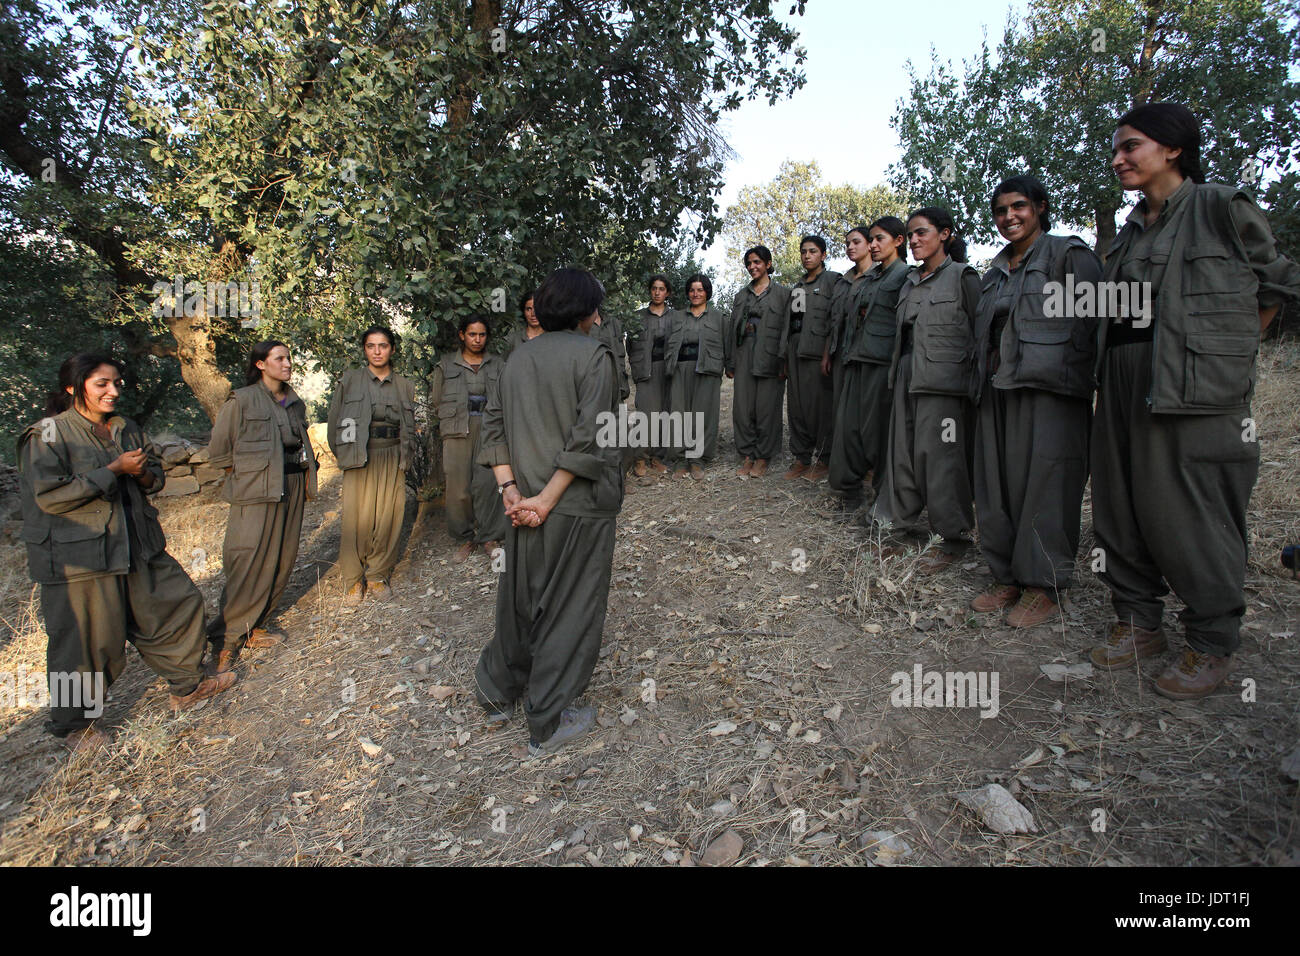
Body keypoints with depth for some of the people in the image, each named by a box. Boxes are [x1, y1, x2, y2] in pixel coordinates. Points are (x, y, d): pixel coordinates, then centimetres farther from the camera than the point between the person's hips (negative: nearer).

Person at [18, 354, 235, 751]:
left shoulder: (127, 429, 10)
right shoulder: (48, 435, -10)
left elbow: (156, 475, 17)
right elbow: (50, 496, -19)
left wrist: (143, 473, -7)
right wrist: (114, 470, -19)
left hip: (137, 547, 7)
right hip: (79, 557, -7)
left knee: (178, 602, 11)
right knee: (88, 640, 4)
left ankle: (186, 686, 30)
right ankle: (73, 724, 26)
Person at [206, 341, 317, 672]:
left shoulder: (295, 403, 13)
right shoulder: (241, 401, -5)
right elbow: (219, 450, -2)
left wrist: (305, 476, 10)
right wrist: (246, 472, 2)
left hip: (291, 488, 6)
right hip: (256, 491, -6)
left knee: (282, 561, 7)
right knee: (249, 564, -7)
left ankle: (250, 628, 21)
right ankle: (226, 639, 5)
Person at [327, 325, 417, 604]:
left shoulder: (404, 386, 12)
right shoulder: (349, 380, 6)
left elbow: (410, 428, 16)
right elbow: (334, 423, 8)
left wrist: (404, 458, 6)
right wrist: (345, 455, 5)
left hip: (393, 460, 2)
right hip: (359, 460, -1)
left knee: (388, 518, 0)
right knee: (357, 518, -3)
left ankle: (378, 576, 14)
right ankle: (354, 580, 11)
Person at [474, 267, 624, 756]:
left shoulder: (517, 358, 9)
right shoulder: (592, 353, -10)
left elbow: (493, 425, 4)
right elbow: (589, 436, -20)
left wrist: (509, 487, -3)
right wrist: (548, 498, -17)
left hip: (527, 503, 6)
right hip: (579, 505, -6)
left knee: (520, 600, 21)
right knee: (569, 609, 7)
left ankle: (498, 692, 38)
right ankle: (547, 724, 18)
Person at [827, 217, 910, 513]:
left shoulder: (905, 274, -2)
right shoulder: (867, 277, 22)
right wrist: (844, 352, 14)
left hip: (882, 362, -7)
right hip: (857, 361, 7)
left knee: (877, 428, -3)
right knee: (848, 424, 3)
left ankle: (885, 496, 9)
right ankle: (850, 490, 11)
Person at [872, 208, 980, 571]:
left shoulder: (962, 276, -2)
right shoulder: (910, 282, 17)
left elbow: (981, 331, -4)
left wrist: (971, 374, -8)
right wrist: (897, 373, 14)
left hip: (942, 381, -7)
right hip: (907, 377, 7)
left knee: (939, 454, -5)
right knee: (902, 450, 7)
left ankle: (952, 537, 7)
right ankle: (901, 521, 19)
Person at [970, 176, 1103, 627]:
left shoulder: (1069, 254, 1)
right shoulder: (995, 272, 21)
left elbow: (1090, 321, -7)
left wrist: (1072, 375, -13)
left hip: (1047, 388, -7)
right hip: (997, 390, 7)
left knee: (1044, 484, -4)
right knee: (996, 485, 6)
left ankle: (1045, 587, 5)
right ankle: (1007, 578, 17)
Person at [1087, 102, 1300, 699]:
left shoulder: (1223, 207, -2)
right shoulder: (1132, 230, 16)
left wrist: (1232, 350, 7)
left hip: (1196, 388, -6)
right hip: (1126, 385, 7)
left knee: (1193, 511, -3)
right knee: (1121, 504, 8)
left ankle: (1213, 645, 12)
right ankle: (1138, 622, 22)